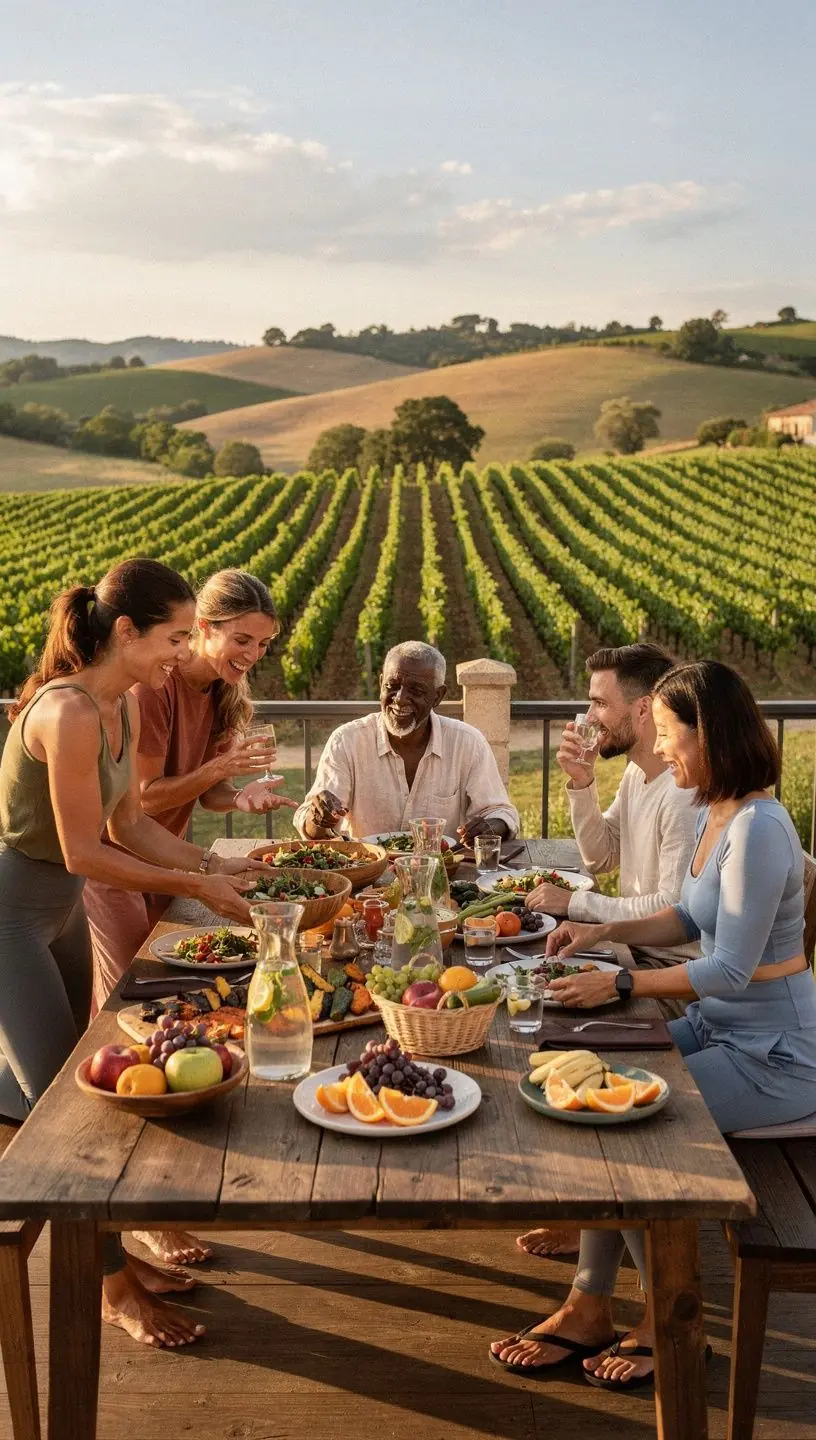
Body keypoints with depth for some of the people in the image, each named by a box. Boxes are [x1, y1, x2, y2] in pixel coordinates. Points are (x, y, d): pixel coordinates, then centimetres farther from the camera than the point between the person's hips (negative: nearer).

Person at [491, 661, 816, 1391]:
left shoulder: (757, 829, -25)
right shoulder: (715, 814, 5)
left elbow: (729, 971, -25)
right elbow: (690, 917, 17)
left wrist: (618, 982, -19)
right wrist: (605, 931, 4)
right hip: (721, 1027, 9)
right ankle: (590, 1308, 4)